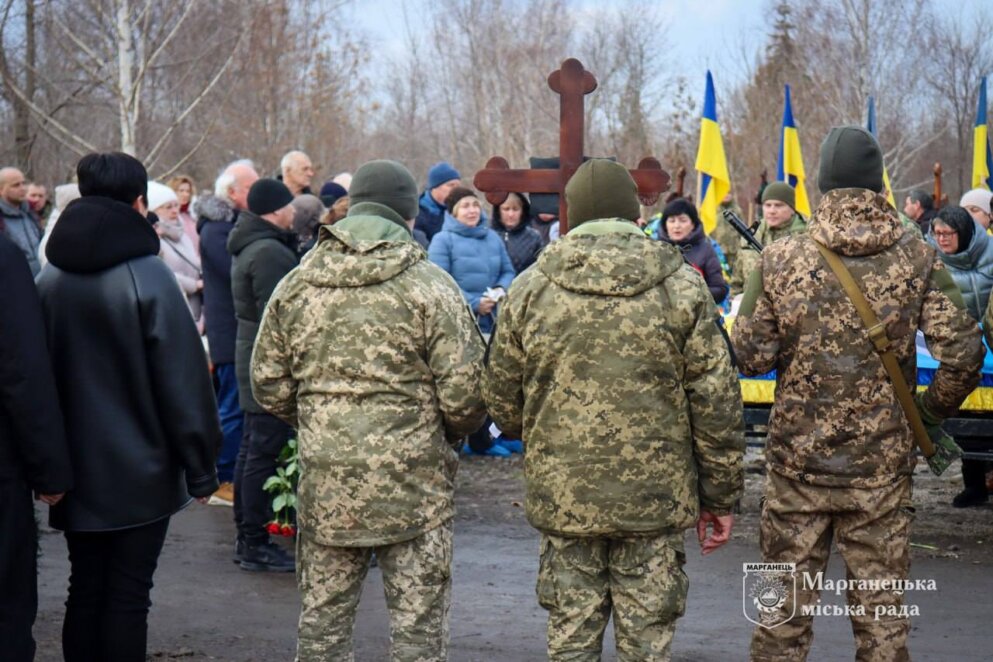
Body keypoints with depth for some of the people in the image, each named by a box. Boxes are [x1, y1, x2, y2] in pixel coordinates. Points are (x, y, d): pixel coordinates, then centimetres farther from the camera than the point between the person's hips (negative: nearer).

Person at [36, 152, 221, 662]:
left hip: (76, 471, 5)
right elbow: (182, 378, -13)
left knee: (84, 591, 13)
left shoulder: (49, 278, 2)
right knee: (127, 597, 2)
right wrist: (200, 465, -5)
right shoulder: (146, 275, -14)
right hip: (141, 472, -5)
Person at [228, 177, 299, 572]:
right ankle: (256, 545, -4)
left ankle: (246, 535, 24)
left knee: (252, 449, 16)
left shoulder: (248, 248, 15)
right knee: (265, 454, -7)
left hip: (251, 358, 11)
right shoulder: (269, 252, -19)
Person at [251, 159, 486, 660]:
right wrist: (451, 434, 10)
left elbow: (269, 384, 7)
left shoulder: (296, 285, 4)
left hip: (324, 484, 4)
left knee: (322, 620, 14)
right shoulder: (430, 286, -8)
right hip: (414, 486, -3)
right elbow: (464, 391, -10)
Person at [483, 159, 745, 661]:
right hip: (656, 499, -1)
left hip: (563, 499, 1)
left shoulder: (531, 288, -1)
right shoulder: (682, 286, -3)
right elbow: (717, 403, -2)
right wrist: (719, 496, 7)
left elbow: (500, 398, 7)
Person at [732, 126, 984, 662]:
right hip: (882, 467, 0)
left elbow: (750, 357, -5)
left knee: (783, 611, 11)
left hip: (797, 460, 0)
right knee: (882, 615, 10)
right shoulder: (918, 260, -5)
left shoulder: (779, 259, -6)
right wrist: (932, 411, 8)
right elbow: (963, 354, -9)